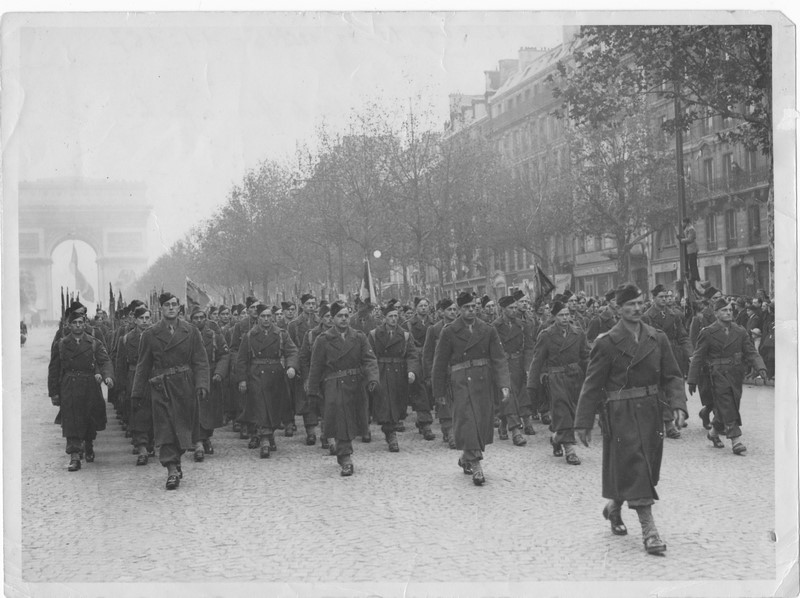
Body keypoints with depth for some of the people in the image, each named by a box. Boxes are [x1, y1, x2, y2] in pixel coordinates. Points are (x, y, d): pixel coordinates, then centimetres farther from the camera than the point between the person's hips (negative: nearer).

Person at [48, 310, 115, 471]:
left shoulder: (94, 343, 6)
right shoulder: (61, 344, 8)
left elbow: (105, 361, -6)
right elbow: (53, 369, 8)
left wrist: (108, 376, -27)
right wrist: (53, 392, 2)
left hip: (90, 387, 1)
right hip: (69, 389, -1)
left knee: (90, 421, 10)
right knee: (71, 422, -10)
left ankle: (89, 447, 38)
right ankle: (74, 457, -12)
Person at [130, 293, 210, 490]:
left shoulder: (191, 332, 3)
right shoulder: (149, 334, 3)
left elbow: (201, 361, 1)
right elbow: (143, 366, 6)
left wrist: (202, 385, -12)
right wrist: (136, 392, 2)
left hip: (185, 387, 1)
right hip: (161, 388, -1)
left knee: (182, 427, 8)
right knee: (165, 428, -8)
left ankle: (175, 461, 29)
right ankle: (172, 470, -10)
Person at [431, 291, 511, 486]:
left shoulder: (488, 330, 7)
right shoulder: (449, 332, 1)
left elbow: (499, 359, 3)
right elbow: (440, 364, 5)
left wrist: (504, 384, -10)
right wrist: (439, 391, 4)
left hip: (485, 382, 3)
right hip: (461, 381, -3)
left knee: (483, 421, 6)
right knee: (468, 421, -12)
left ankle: (466, 459, 29)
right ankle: (476, 466, -11)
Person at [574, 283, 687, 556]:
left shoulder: (657, 339, 5)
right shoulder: (607, 343, -7)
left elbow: (672, 376, 7)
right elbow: (592, 385, -4)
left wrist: (678, 404, -10)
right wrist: (583, 423, -6)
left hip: (651, 412, 5)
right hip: (621, 415, -5)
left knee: (647, 469, 13)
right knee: (634, 468, -9)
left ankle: (614, 508, 38)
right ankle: (649, 531, -7)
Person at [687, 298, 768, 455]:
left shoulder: (740, 332, 6)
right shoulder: (708, 333, -3)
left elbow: (751, 352, 4)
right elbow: (698, 358, 0)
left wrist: (761, 368, -14)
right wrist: (693, 380, -2)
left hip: (736, 376, 4)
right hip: (718, 376, -4)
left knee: (727, 409, 11)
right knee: (727, 409, -9)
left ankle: (714, 432, 34)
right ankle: (736, 441, -8)